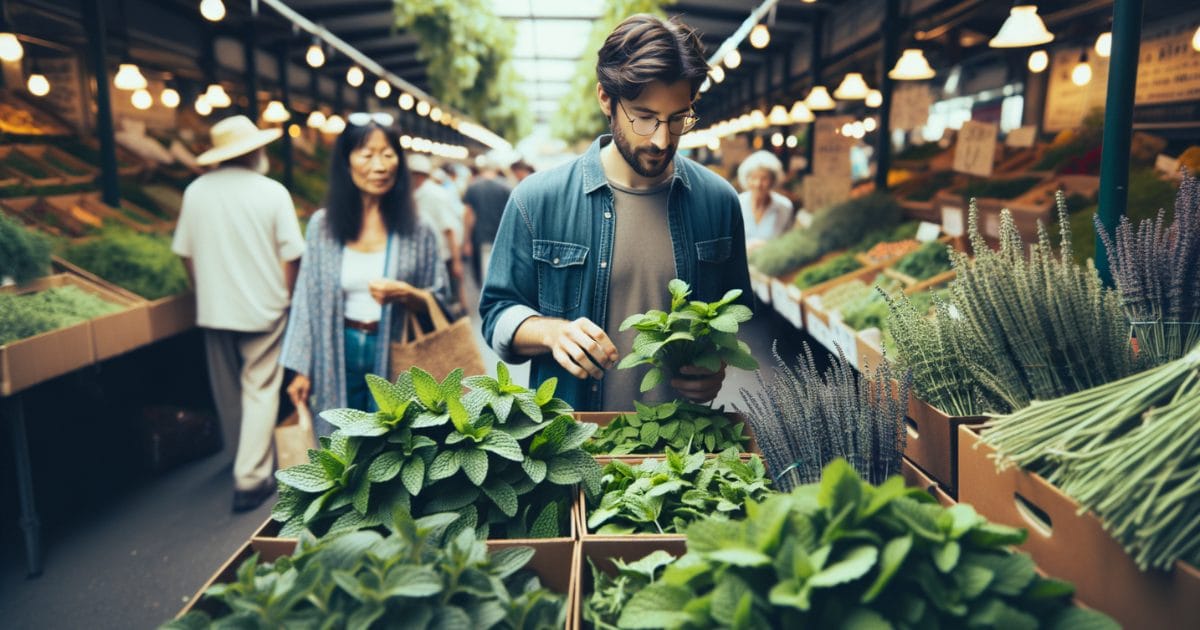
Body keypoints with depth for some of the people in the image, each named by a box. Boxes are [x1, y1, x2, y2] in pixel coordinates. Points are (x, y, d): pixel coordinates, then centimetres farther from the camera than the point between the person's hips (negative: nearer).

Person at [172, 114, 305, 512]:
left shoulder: (196, 191, 0)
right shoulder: (272, 193, -10)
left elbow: (185, 253, 5)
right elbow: (291, 256, -11)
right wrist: (285, 296, 4)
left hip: (214, 311, 4)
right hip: (263, 309, -4)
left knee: (228, 391, 18)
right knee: (260, 390, 4)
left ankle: (247, 460, 37)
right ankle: (250, 478, 2)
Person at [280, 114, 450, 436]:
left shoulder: (417, 231, -4)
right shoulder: (322, 225, -1)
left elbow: (439, 303, 1)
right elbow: (308, 300, 4)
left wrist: (406, 294, -19)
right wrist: (302, 369, 3)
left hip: (394, 360, -1)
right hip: (338, 357, 1)